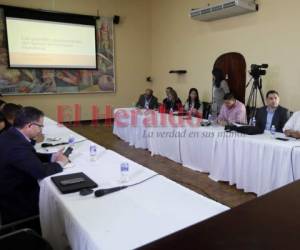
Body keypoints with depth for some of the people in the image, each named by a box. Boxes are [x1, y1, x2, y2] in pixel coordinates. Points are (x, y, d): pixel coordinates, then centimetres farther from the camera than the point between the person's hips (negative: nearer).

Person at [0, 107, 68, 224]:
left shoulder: (10, 135, -3)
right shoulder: (17, 145, -34)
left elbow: (30, 156, 10)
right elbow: (41, 171, -31)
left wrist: (52, 157, -1)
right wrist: (59, 163, -13)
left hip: (11, 188, 9)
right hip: (15, 199, -9)